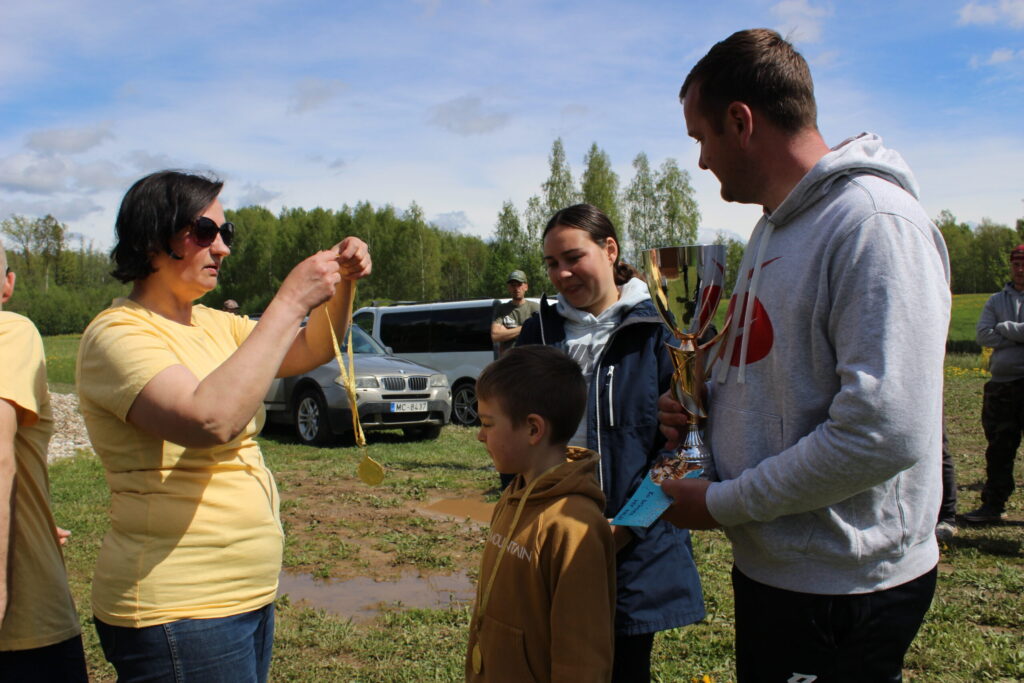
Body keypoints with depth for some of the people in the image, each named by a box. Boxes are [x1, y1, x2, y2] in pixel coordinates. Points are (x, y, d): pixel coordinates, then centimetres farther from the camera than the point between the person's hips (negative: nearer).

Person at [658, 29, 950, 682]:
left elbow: (885, 433, -28)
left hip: (843, 588, -9)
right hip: (769, 566, 9)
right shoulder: (776, 226, 12)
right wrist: (704, 405, 2)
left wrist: (722, 504, -18)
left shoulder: (875, 222, -20)